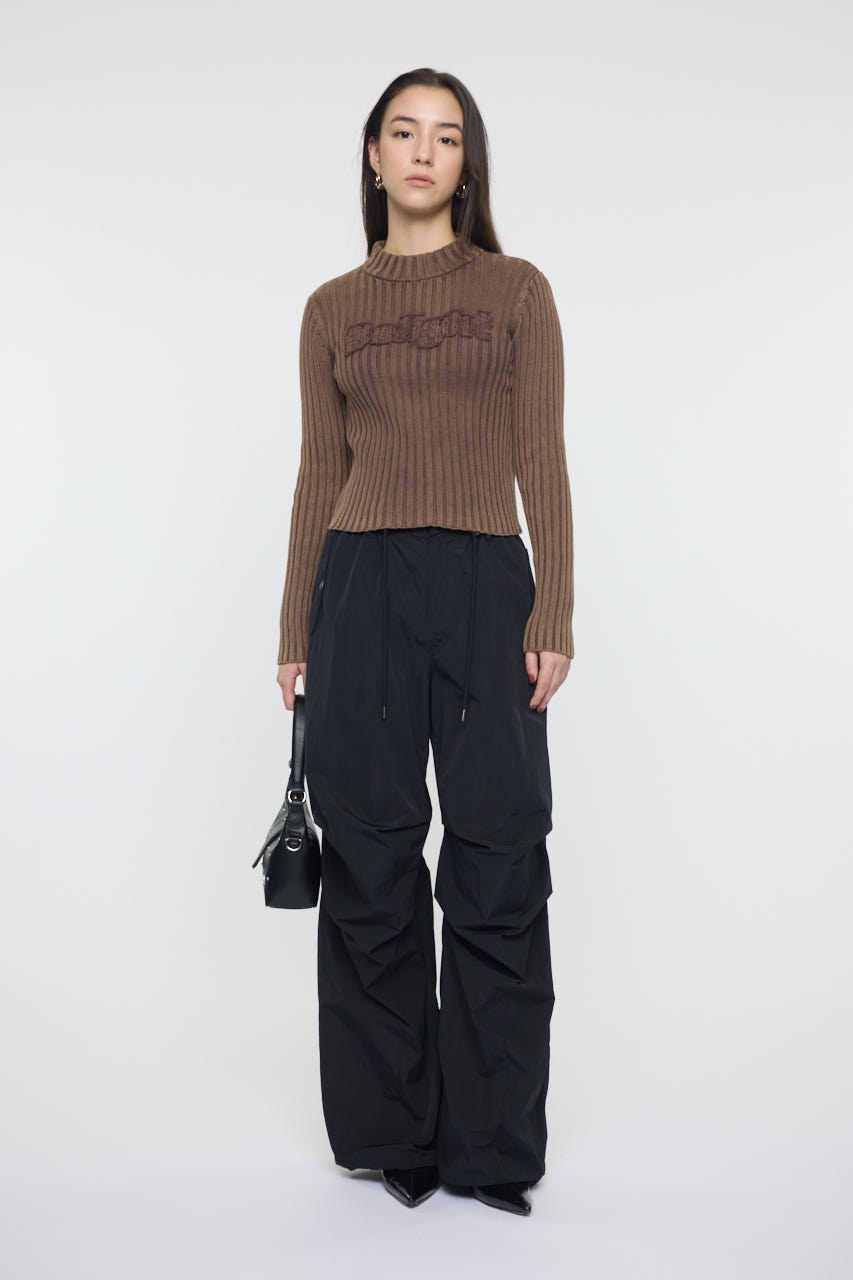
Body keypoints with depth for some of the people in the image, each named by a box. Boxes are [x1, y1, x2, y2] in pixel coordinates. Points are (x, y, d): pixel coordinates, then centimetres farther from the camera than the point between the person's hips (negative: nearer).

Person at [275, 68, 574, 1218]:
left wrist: (553, 614, -7)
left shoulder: (517, 291, 8)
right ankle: (390, 1133, 18)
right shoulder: (332, 309, 13)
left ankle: (491, 1144, 12)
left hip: (484, 584, -1)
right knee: (372, 866, 4)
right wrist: (296, 632, 9)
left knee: (497, 868, -1)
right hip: (361, 586, 2)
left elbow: (541, 463, 2)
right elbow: (320, 475, 13)